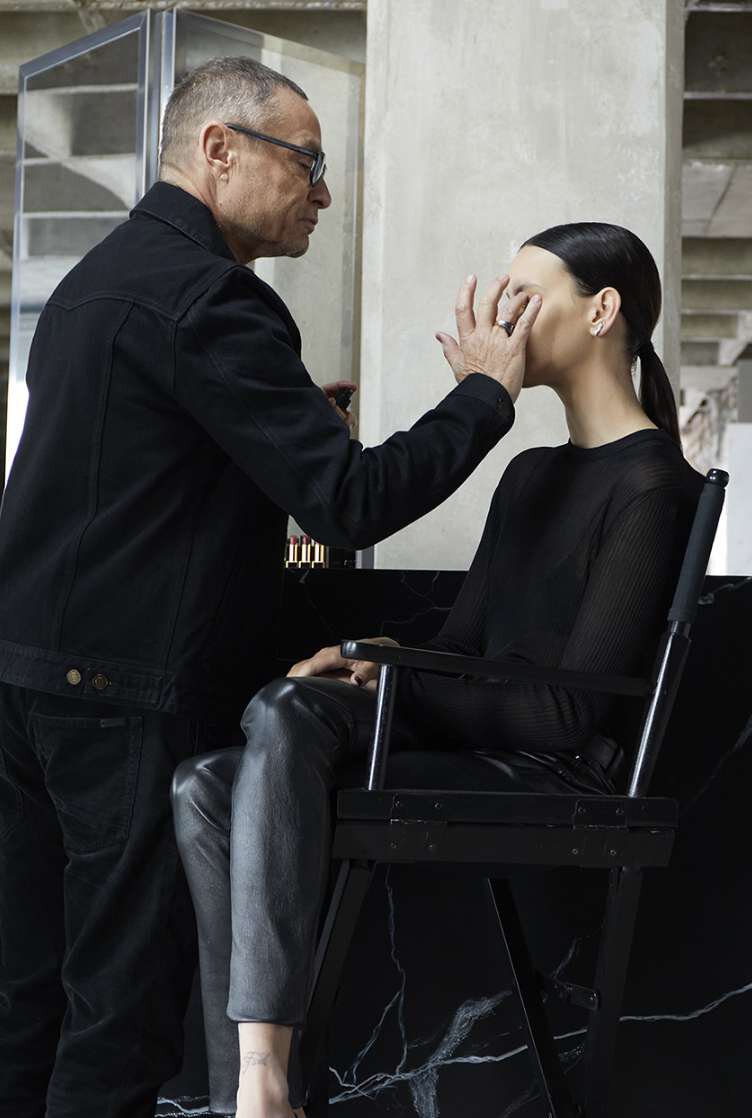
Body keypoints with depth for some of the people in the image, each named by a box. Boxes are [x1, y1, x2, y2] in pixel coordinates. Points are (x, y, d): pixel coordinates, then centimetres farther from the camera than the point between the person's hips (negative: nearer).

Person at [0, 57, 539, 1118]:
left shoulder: (98, 275, 18)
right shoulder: (205, 294, -14)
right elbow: (351, 502, -18)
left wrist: (294, 426, 18)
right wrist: (487, 391, -6)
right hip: (132, 692, -10)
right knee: (125, 999, -1)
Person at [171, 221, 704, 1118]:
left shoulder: (652, 484, -7)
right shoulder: (531, 475, 21)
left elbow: (577, 708, -13)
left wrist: (400, 686, -10)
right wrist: (365, 667, -4)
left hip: (563, 779, -8)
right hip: (485, 749, 8)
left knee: (287, 713, -29)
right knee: (207, 787, -15)